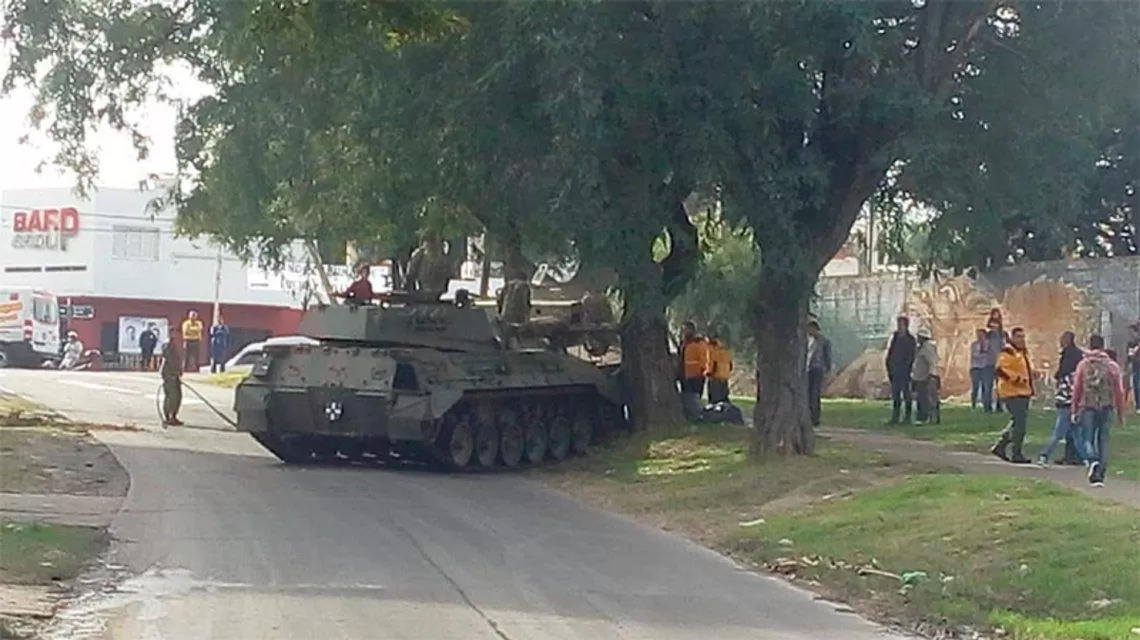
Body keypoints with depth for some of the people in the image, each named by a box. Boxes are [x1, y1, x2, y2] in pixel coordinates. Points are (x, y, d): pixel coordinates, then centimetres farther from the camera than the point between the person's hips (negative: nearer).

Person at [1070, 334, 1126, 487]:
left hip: (1088, 407, -1)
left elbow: (1076, 389, 3)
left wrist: (1075, 411, 12)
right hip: (1107, 407, 1)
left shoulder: (1083, 365, 2)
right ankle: (1100, 476, 5)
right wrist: (1120, 414, 11)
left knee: (1087, 438, 6)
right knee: (1103, 440, 8)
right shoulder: (1112, 365, 3)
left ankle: (1093, 460, -25)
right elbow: (1119, 391, 4)